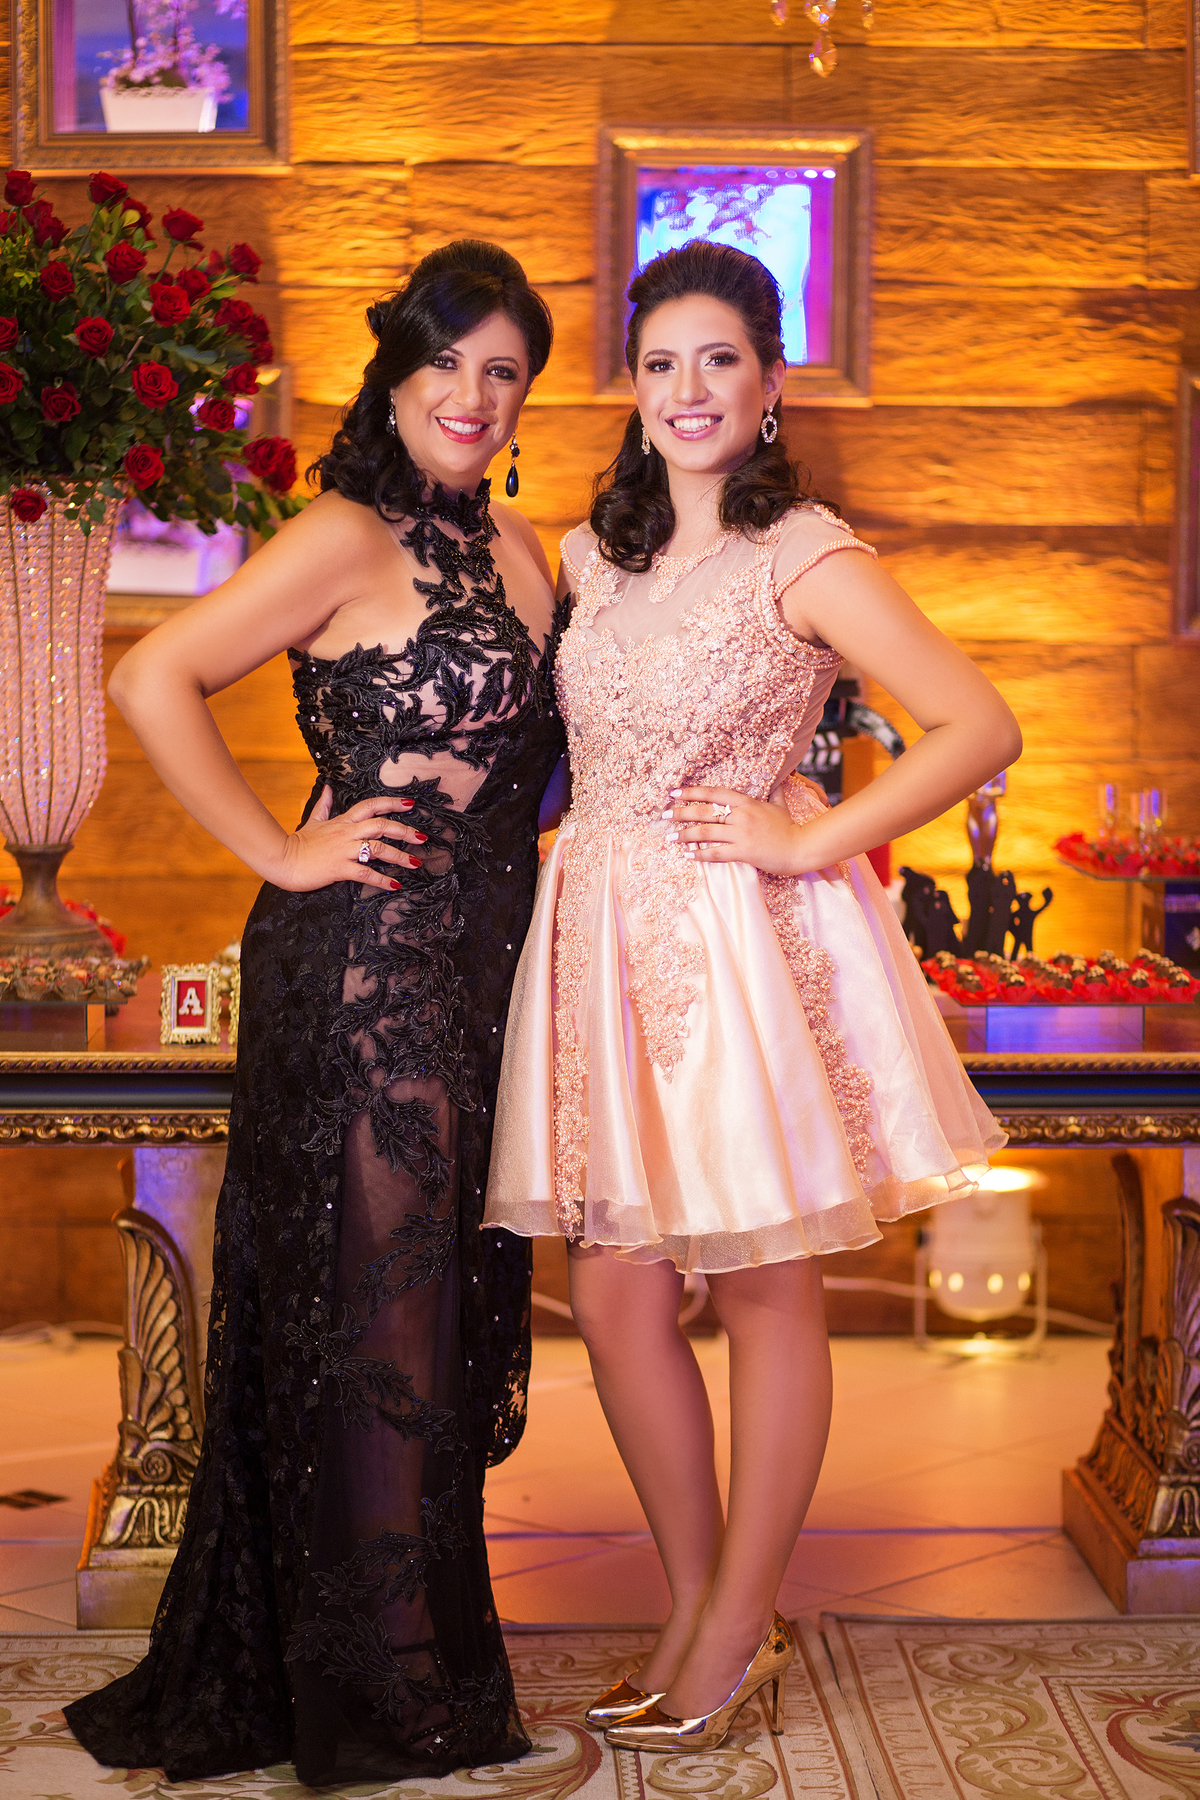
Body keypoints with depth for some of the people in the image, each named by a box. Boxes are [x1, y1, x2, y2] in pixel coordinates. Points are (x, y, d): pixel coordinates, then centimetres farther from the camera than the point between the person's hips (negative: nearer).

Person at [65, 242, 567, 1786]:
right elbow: (153, 683, -15)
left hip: (478, 970, 8)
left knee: (450, 1300, 13)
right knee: (369, 1304, 0)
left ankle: (422, 1649, 27)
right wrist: (282, 855, -13)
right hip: (362, 964, -8)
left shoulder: (515, 549, 14)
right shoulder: (350, 539, -9)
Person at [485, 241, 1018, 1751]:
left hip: (745, 946, -6)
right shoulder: (590, 556, 12)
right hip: (604, 937, 6)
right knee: (614, 1296, 6)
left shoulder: (806, 560, -7)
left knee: (762, 1287, 5)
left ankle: (740, 1630, 18)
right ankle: (694, 1607, 23)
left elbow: (983, 728, -13)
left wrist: (806, 842, -13)